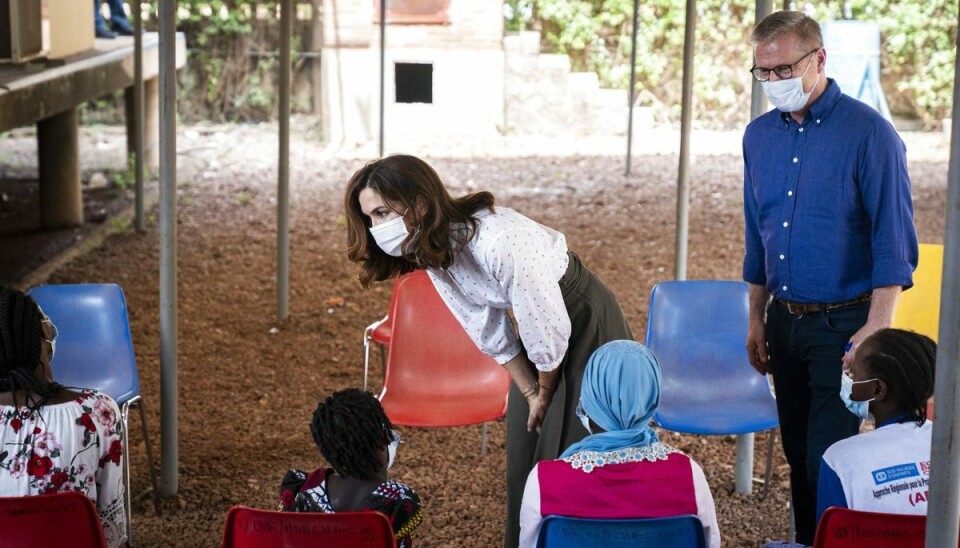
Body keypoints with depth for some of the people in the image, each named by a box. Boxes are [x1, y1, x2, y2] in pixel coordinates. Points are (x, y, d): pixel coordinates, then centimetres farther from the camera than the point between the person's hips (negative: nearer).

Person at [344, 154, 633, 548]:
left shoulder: (498, 242, -37)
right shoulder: (431, 251, -11)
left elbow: (550, 329, -26)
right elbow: (490, 333, -1)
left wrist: (546, 393, -10)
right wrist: (531, 394, -1)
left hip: (584, 322, -7)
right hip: (535, 318, 7)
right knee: (524, 454, 10)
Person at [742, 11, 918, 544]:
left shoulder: (868, 133, -13)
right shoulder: (760, 135, 6)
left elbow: (894, 240, -13)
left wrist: (876, 327, -19)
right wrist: (757, 318, 14)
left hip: (844, 324, -6)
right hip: (785, 320, 6)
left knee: (830, 459, -7)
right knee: (798, 452, 13)